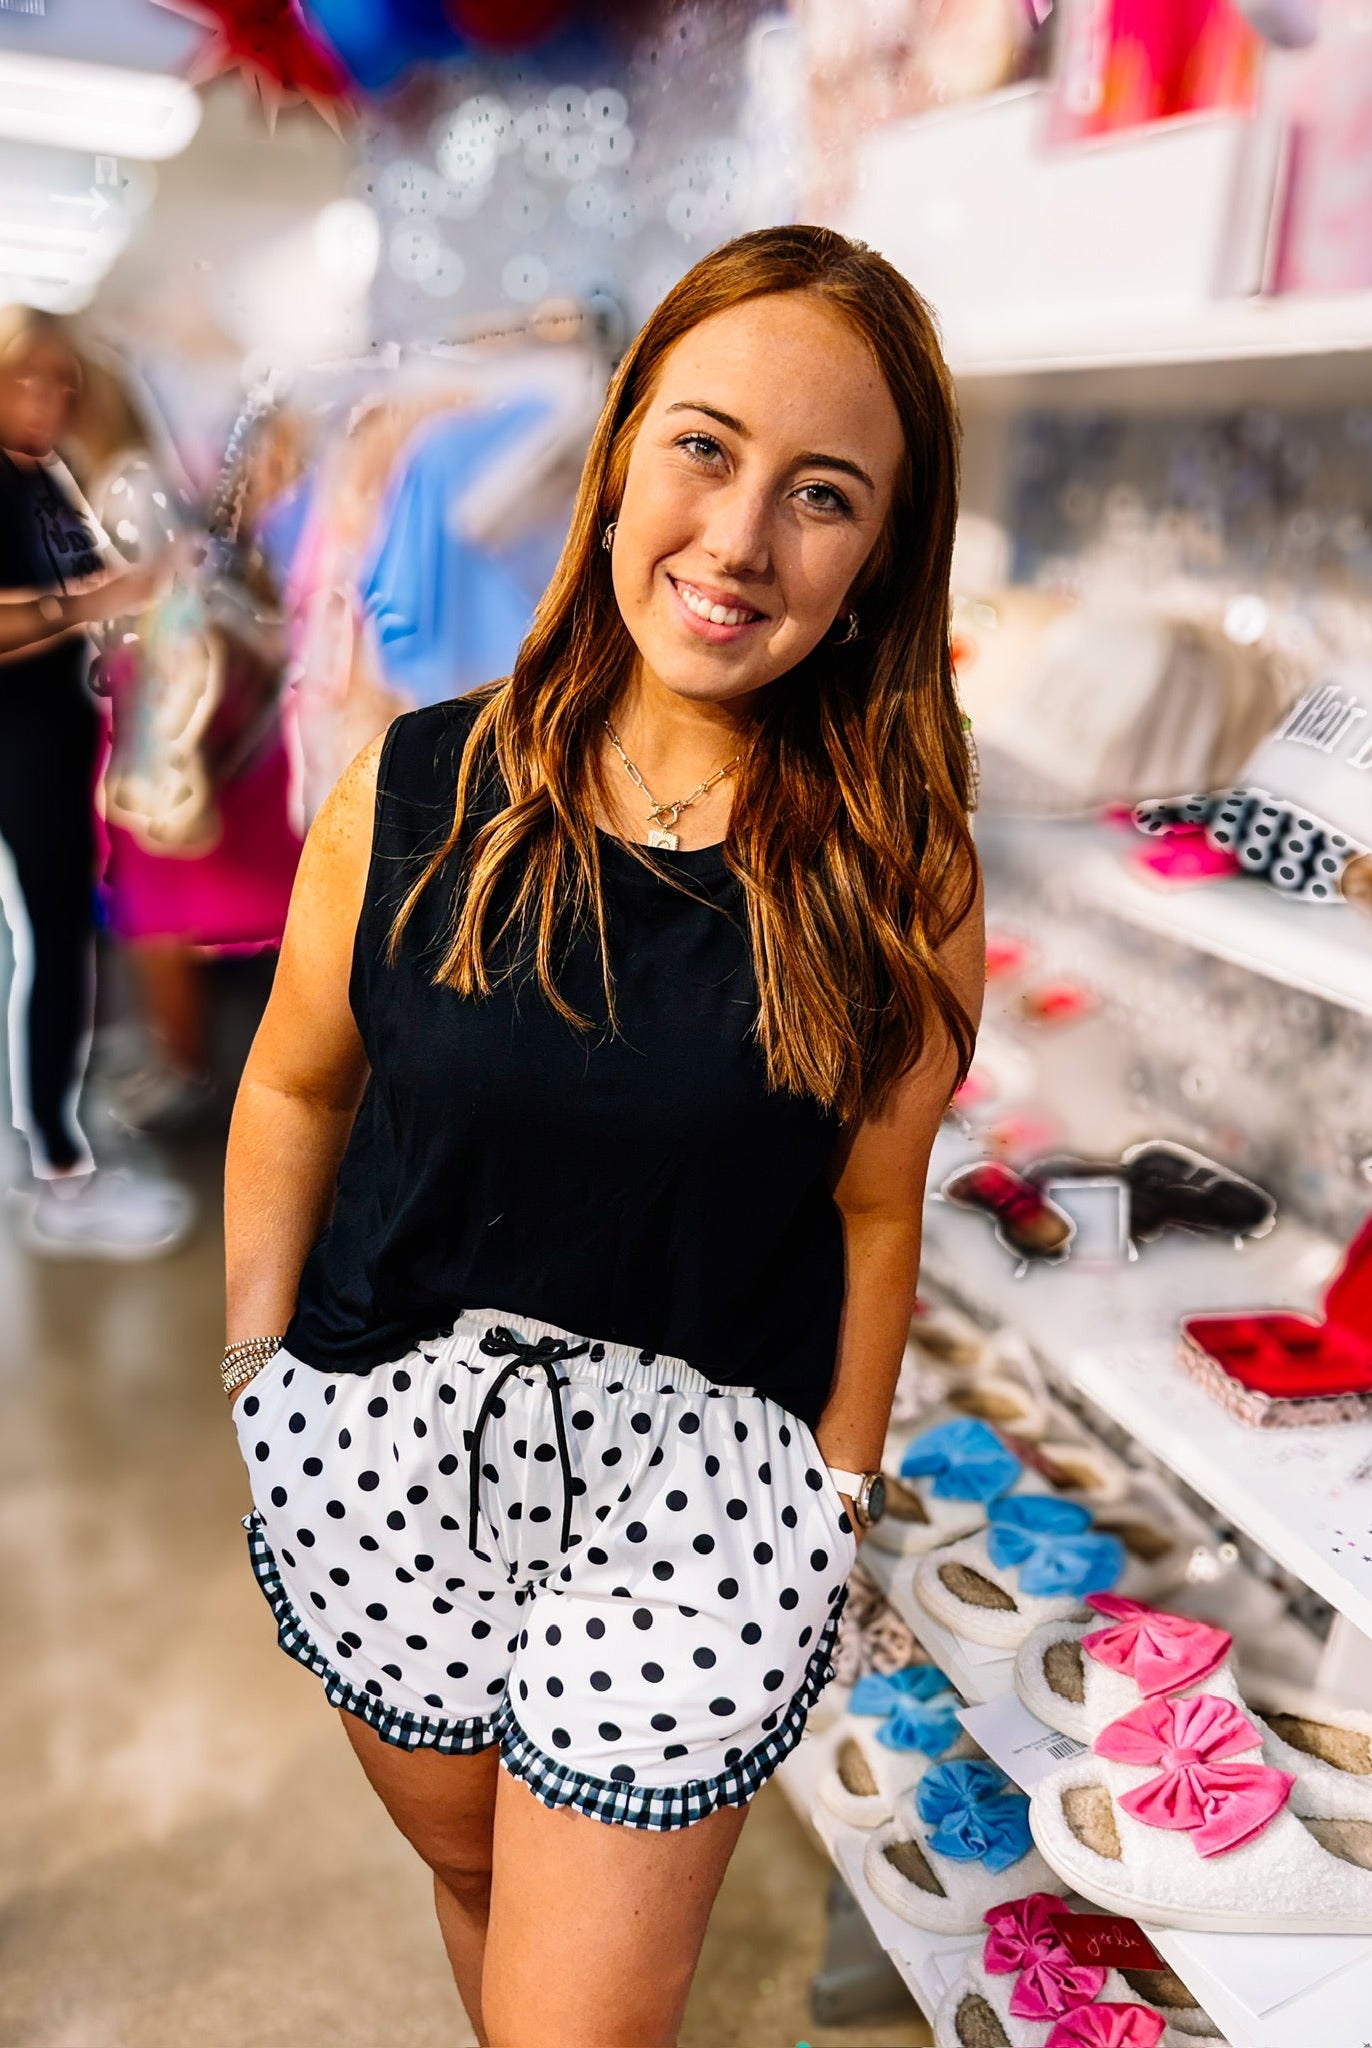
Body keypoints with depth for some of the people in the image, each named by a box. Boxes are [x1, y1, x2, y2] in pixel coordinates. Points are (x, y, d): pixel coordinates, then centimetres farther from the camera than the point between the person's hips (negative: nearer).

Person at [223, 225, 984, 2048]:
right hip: (382, 1447, 2)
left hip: (700, 1482, -1)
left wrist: (837, 1492, 3)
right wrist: (257, 1365, 5)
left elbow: (873, 1208, -4)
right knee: (465, 1860, 26)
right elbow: (295, 1089, 2)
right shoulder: (413, 795, -10)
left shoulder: (900, 879, -13)